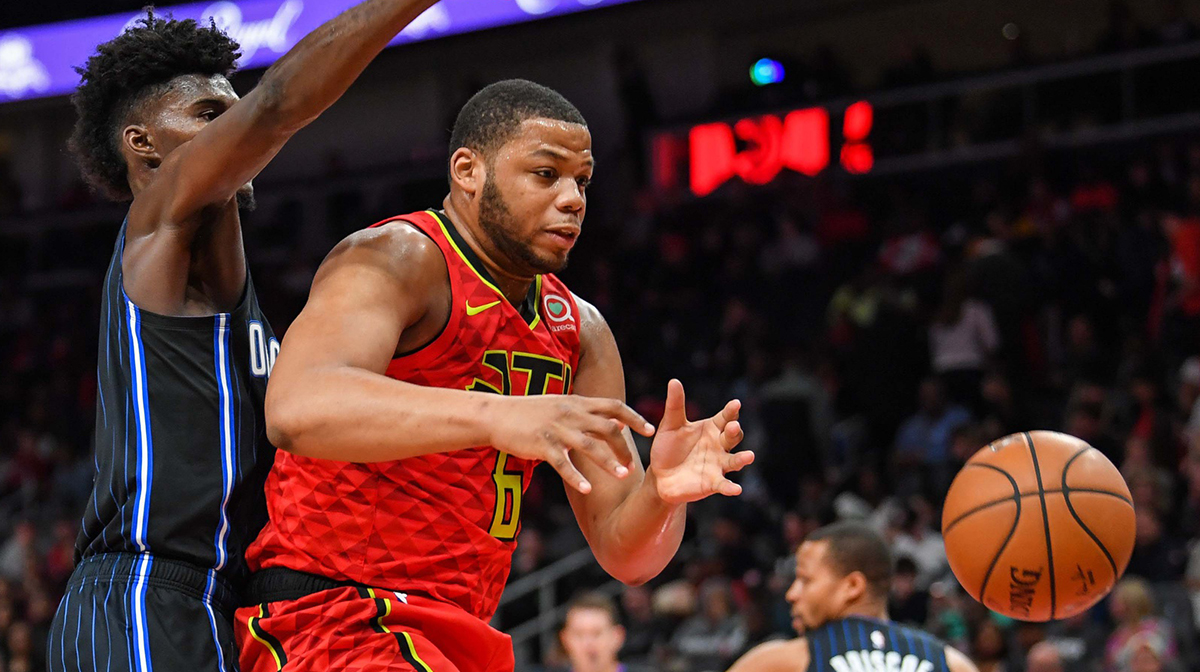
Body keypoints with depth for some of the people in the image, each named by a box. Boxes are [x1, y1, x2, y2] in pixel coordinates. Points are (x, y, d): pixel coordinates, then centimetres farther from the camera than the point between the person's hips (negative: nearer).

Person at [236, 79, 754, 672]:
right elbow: (295, 409, -30)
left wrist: (661, 490, -14)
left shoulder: (580, 332, 12)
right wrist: (498, 415, -41)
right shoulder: (397, 259, -10)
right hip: (328, 617, -8)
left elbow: (626, 556, 10)